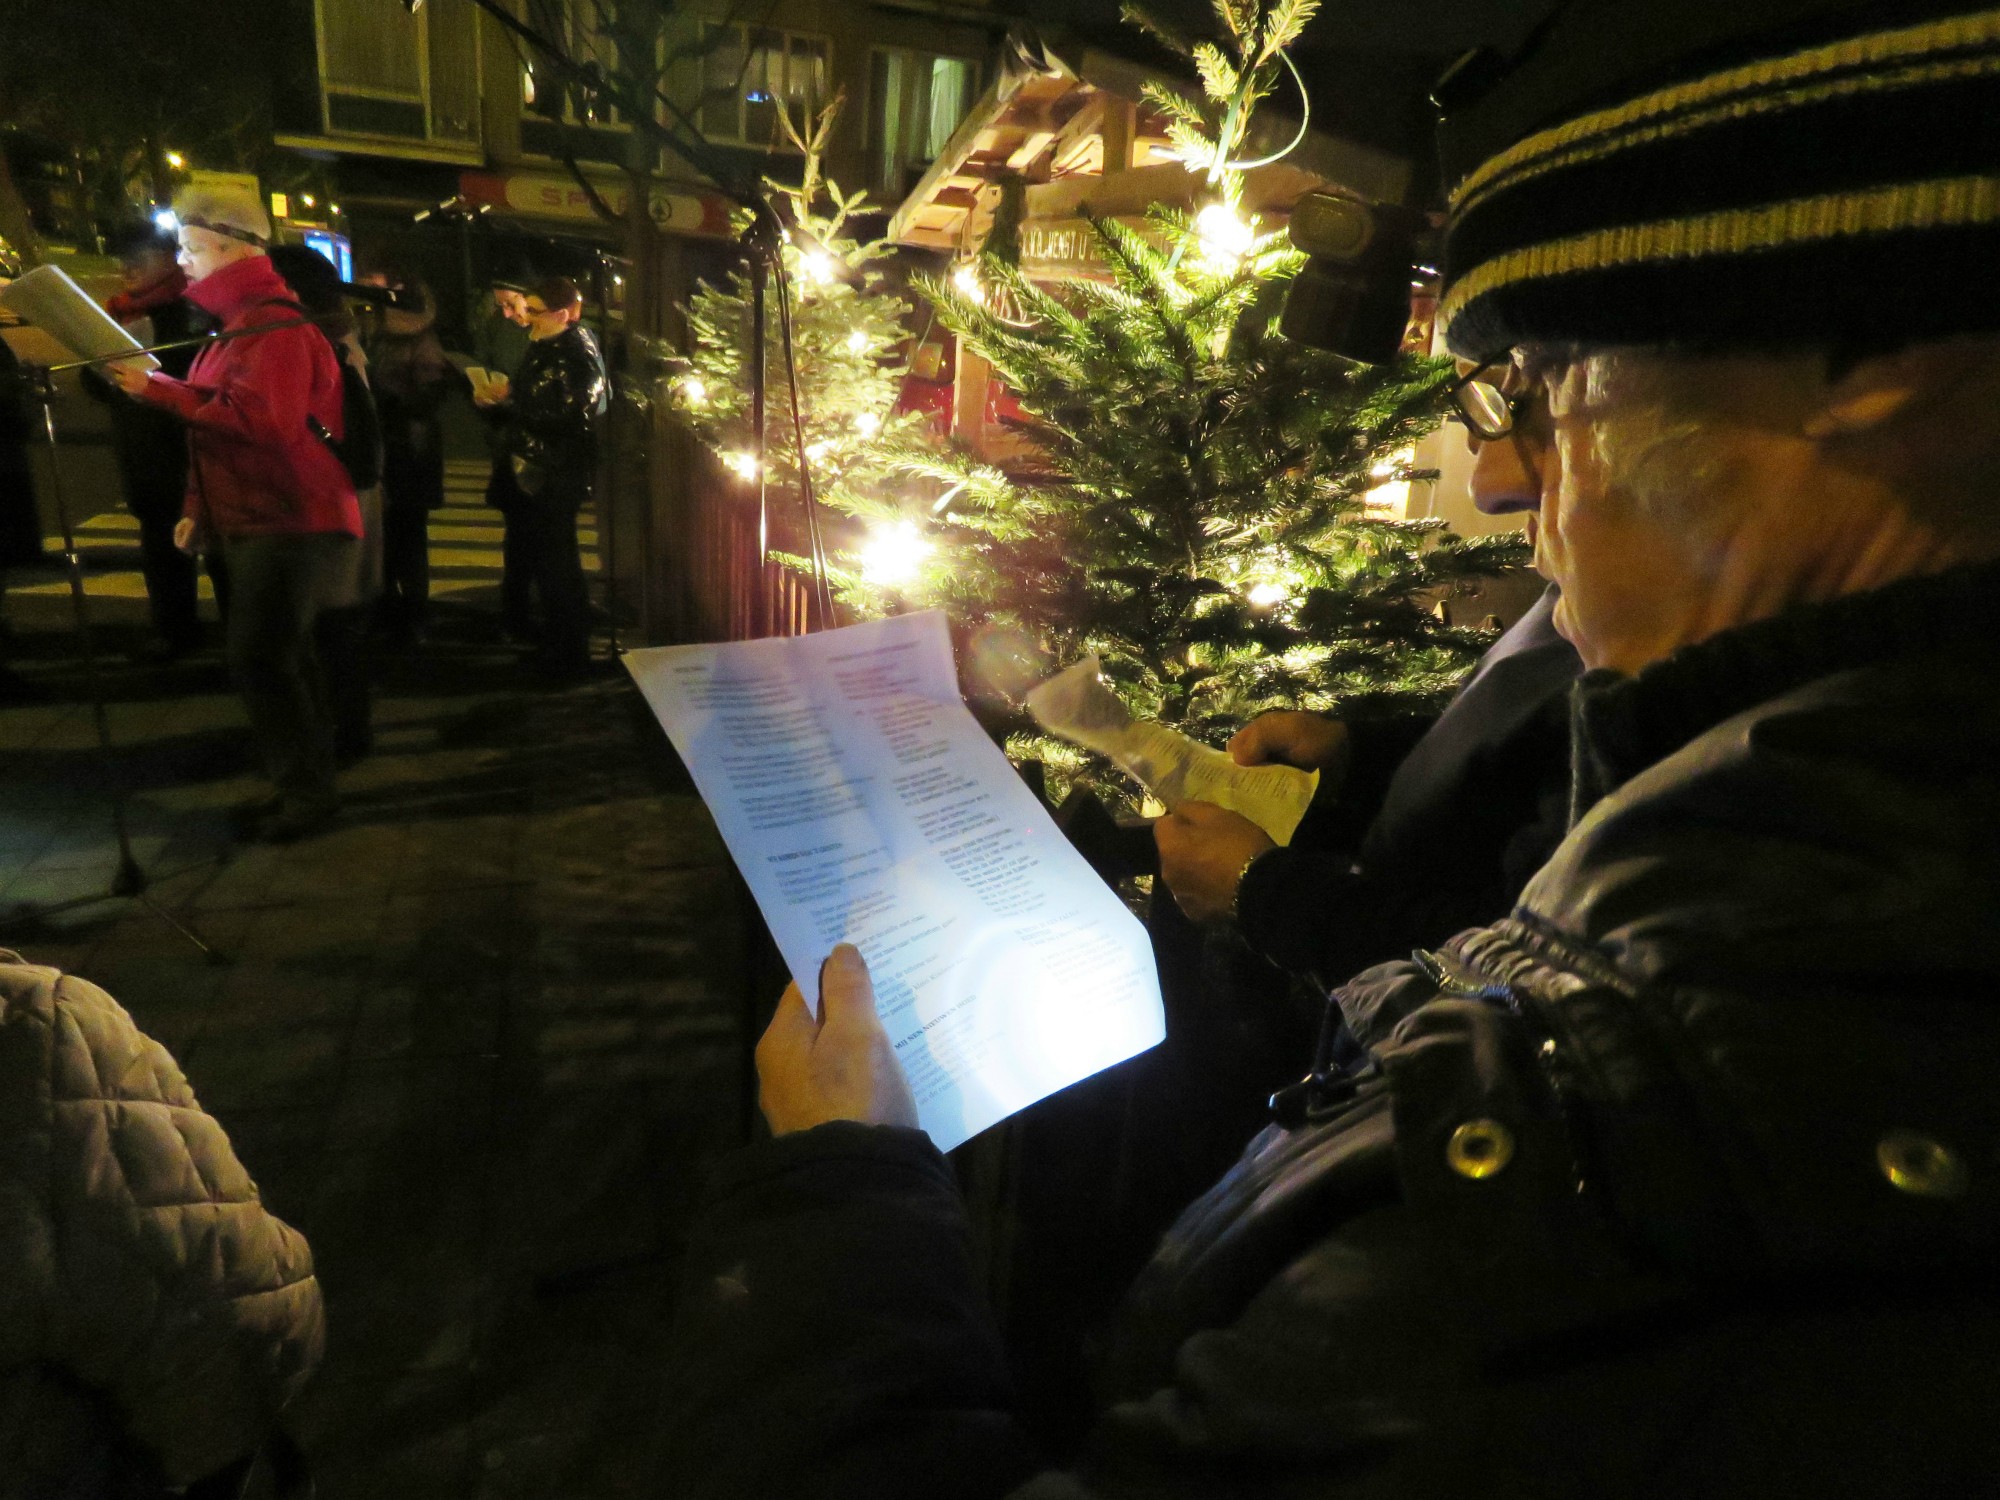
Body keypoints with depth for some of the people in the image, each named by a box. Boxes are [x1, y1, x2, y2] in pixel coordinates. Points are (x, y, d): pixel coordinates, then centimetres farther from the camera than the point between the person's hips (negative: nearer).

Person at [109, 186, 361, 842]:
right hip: (257, 523, 11)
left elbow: (260, 420, -29)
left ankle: (306, 790, 0)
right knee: (281, 654, 14)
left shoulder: (275, 327, -15)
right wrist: (199, 510, 19)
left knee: (258, 657, -11)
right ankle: (309, 779, 24)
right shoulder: (237, 326, 18)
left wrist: (157, 388, -20)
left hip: (293, 526, -11)